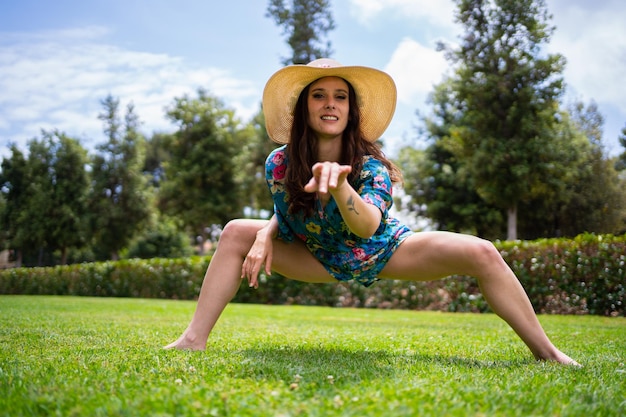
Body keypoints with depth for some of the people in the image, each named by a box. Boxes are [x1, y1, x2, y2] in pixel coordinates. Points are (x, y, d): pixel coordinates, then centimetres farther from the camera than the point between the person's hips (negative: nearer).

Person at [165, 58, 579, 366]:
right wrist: (266, 236, -24)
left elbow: (367, 226, -48)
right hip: (322, 259, 2)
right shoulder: (279, 164, -21)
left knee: (482, 254, -23)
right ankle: (194, 340, -14)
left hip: (382, 252, -2)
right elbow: (285, 214, -1)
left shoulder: (370, 164, -28)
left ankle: (546, 353, -8)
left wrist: (339, 183, -67)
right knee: (236, 233, -15)